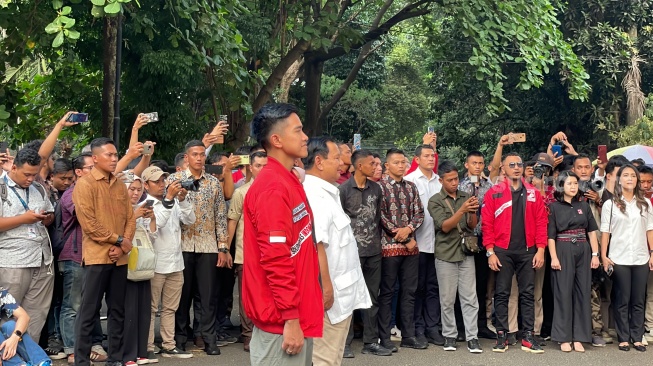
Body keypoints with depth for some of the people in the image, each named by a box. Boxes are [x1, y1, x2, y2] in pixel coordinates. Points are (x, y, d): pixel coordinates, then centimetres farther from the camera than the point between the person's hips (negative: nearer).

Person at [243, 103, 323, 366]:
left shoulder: (288, 182, 14)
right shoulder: (273, 188, -17)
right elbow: (275, 259, -22)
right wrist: (290, 318, -21)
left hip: (296, 315, 9)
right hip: (282, 320, -9)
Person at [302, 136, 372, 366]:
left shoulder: (325, 192, 14)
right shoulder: (314, 195, -21)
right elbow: (315, 246, -29)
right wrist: (326, 287, -27)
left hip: (339, 291, 11)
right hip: (330, 292, -10)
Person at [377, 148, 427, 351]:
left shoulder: (411, 187, 12)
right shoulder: (380, 186, -5)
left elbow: (419, 213, 9)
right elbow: (381, 216, -12)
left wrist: (408, 229, -12)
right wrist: (405, 239, -10)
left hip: (411, 246, 5)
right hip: (389, 245, -5)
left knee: (409, 291, 9)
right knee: (387, 292, 1)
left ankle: (408, 335, 16)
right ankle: (384, 337, 8)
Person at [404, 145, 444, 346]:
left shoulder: (440, 181, 10)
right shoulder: (409, 180, -3)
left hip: (437, 241, 4)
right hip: (418, 241, -4)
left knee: (433, 286, 8)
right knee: (418, 286, 4)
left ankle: (432, 327, 15)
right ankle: (418, 328, 12)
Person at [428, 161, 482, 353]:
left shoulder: (466, 197, 6)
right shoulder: (435, 201, -3)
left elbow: (473, 226, 5)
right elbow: (445, 226, -13)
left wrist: (473, 212, -15)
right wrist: (462, 210, -25)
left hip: (466, 253, 2)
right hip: (445, 255, -2)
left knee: (470, 298, 1)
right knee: (447, 299, 5)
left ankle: (472, 337, 4)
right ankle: (449, 336, 16)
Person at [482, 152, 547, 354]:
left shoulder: (533, 193, 7)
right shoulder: (493, 193, 0)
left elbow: (541, 222, 5)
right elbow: (487, 224, -3)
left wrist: (540, 249, -3)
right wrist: (490, 251, -9)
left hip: (527, 251, 2)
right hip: (502, 251, -2)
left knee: (527, 294, 5)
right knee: (502, 294, 3)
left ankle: (528, 337, 10)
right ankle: (501, 336, 10)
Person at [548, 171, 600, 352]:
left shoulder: (584, 205, 10)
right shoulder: (554, 207, 0)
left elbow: (592, 232, 9)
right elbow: (550, 235, -4)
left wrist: (595, 254, 1)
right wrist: (554, 257, -12)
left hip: (583, 251, 4)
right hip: (563, 251, -4)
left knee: (582, 292, 3)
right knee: (563, 293, -2)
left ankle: (579, 337, 9)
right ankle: (564, 338, 3)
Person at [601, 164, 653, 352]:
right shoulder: (610, 204, 1)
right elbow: (605, 232, 0)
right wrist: (603, 256, -5)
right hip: (619, 259, -2)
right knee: (622, 300, 3)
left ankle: (637, 338, 13)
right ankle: (623, 338, 10)